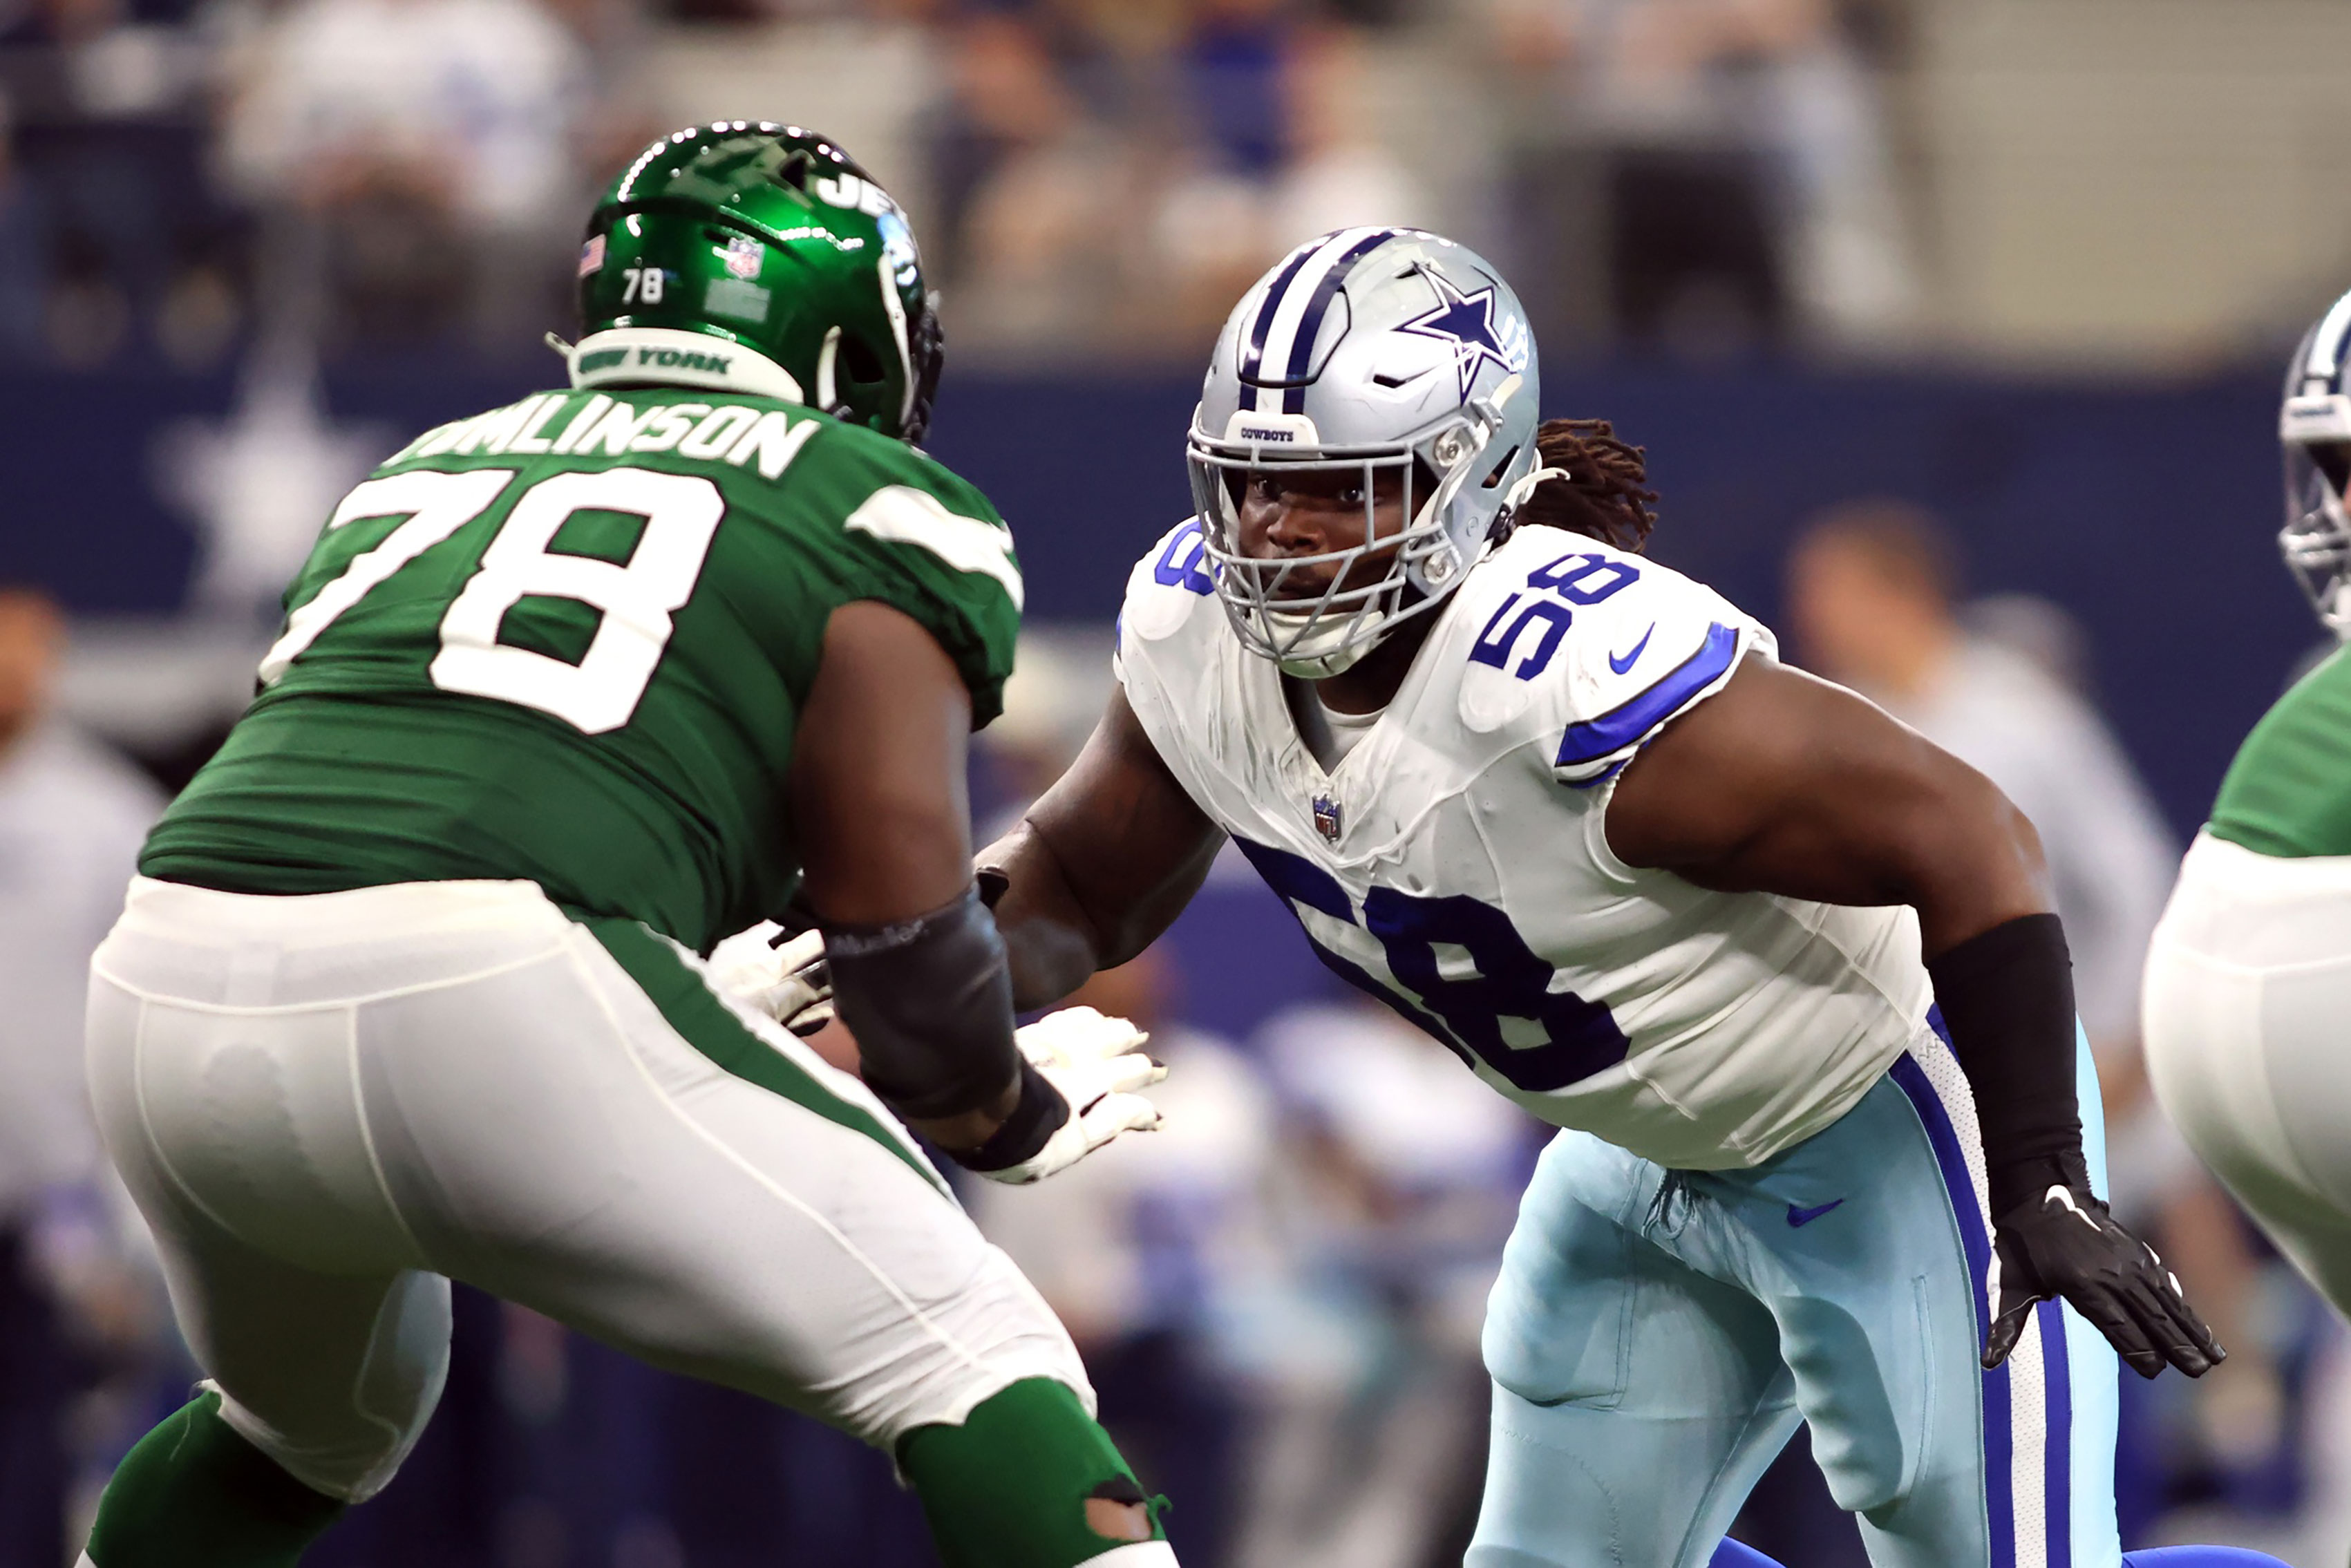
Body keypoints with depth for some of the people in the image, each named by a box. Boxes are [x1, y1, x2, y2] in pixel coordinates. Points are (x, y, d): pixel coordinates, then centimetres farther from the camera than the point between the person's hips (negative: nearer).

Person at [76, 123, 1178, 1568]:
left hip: (173, 998, 6)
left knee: (311, 1427, 35)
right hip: (490, 1000, -6)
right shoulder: (874, 507, 14)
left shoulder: (428, 471, 31)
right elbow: (894, 878, 4)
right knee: (966, 1358, 4)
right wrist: (1009, 1115, 23)